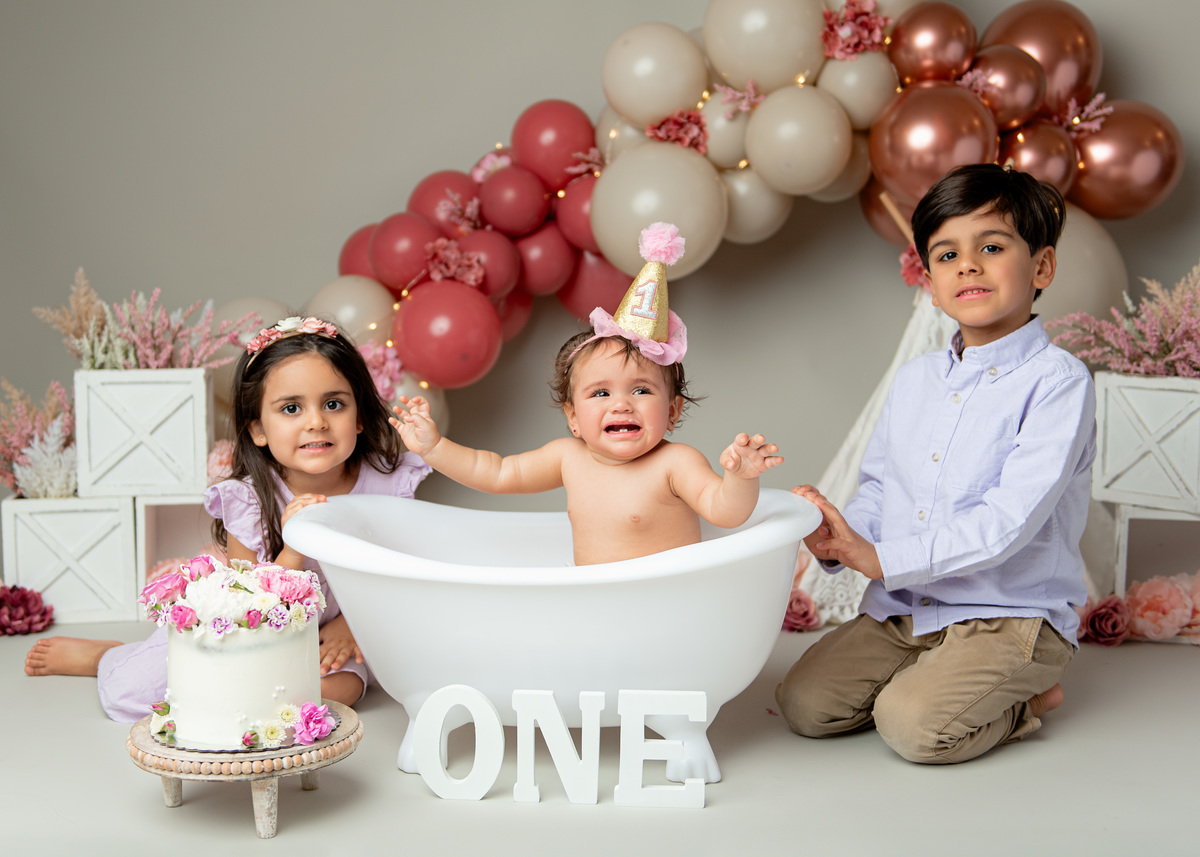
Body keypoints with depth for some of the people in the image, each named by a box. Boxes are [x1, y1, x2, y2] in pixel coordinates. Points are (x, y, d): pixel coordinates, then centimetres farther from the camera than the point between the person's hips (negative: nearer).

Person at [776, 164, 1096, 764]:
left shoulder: (1057, 381, -14)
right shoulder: (912, 381, 10)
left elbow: (1010, 518, -22)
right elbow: (879, 486, 14)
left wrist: (882, 558, -25)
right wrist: (842, 538, -11)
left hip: (1011, 615, -6)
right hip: (901, 610, 6)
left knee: (914, 726, -26)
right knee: (804, 704, -8)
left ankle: (1025, 696, 1)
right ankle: (931, 679, 13)